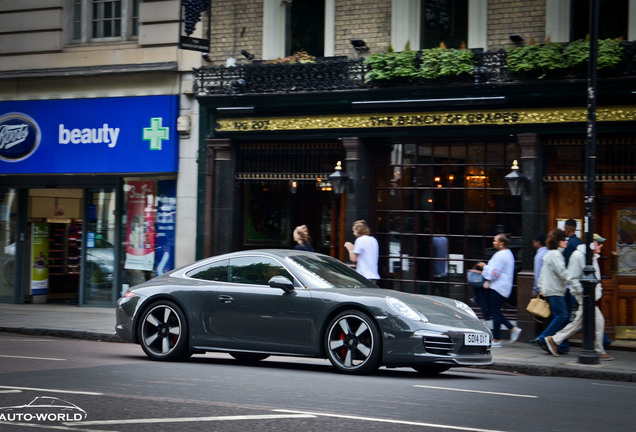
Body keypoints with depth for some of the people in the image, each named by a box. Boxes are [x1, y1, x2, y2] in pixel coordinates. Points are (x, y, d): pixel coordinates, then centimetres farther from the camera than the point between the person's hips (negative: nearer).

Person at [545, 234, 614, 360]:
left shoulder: (593, 256, 14)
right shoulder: (578, 255, -15)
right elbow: (572, 279, -17)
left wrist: (598, 289, 13)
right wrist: (583, 293, -18)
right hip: (583, 294, -9)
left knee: (578, 323, 12)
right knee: (598, 321, -9)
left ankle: (554, 340, 20)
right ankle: (599, 351, -1)